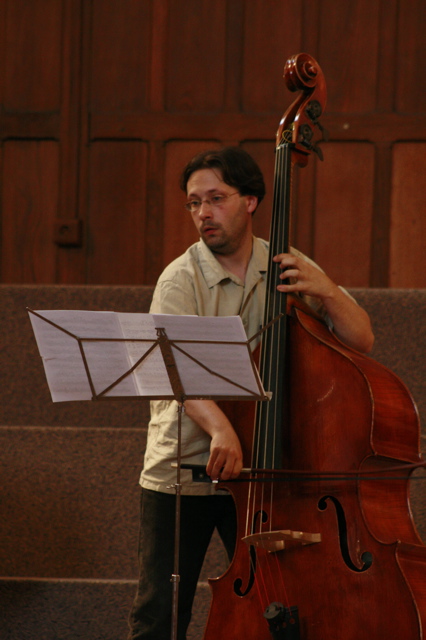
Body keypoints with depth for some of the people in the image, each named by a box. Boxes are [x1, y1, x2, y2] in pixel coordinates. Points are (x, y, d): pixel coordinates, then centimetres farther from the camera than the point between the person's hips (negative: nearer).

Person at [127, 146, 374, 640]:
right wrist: (218, 427, -44)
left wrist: (326, 292, -18)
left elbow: (361, 341, 1)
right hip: (180, 470, -2)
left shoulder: (289, 269, 3)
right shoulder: (180, 279, -9)